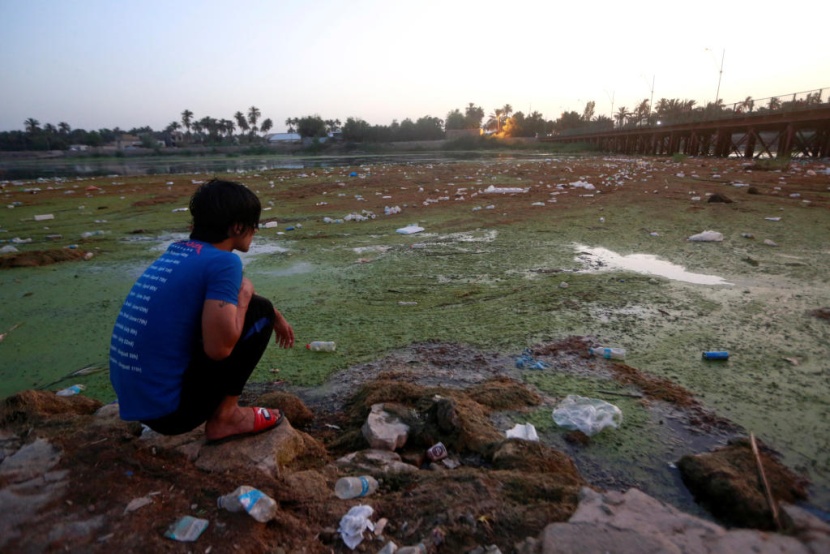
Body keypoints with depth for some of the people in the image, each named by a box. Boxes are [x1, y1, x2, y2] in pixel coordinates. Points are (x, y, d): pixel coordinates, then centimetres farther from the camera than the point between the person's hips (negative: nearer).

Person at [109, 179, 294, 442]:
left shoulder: (177, 252, 8)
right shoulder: (224, 261, -17)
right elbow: (219, 347, -24)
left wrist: (277, 316, 32)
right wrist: (245, 295, -6)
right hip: (166, 407, -8)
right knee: (259, 312, -5)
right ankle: (224, 418, 1)